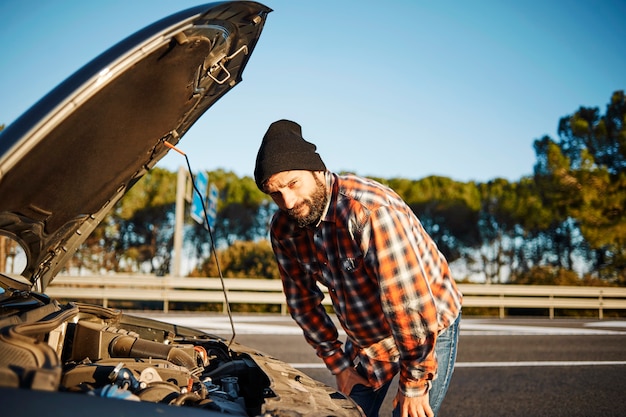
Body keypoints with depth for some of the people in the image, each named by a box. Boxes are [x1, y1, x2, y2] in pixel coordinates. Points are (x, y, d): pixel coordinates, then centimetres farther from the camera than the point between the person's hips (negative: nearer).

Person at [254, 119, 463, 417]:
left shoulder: (372, 211, -34)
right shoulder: (284, 229, -11)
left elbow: (411, 305, -32)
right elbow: (303, 300, 1)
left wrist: (414, 384, -24)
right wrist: (337, 365, 2)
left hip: (430, 329, -6)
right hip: (365, 336, 6)